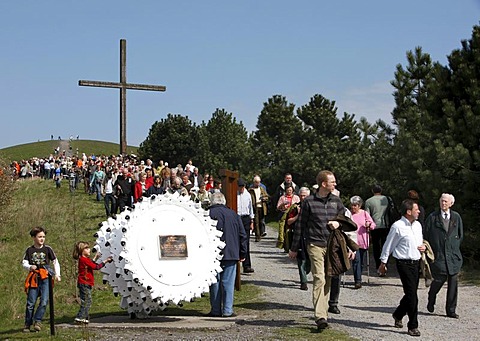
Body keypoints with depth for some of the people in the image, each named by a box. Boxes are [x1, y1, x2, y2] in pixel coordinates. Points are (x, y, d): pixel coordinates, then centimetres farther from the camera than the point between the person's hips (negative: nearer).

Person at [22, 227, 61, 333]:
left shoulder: (47, 249, 5)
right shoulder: (29, 250, 7)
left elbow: (55, 262, 9)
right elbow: (24, 263, 5)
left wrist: (57, 274, -2)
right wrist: (30, 267, -17)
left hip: (45, 278, 0)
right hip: (34, 279, 0)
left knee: (44, 301, -12)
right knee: (30, 303, 0)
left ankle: (37, 321, 0)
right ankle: (27, 324, 11)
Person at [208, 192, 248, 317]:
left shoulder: (208, 214, -4)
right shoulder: (233, 214, 5)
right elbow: (243, 235, 8)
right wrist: (242, 254, 15)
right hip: (231, 255, 1)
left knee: (215, 282, 7)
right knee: (228, 282, 4)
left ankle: (215, 310, 9)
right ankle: (227, 310, 3)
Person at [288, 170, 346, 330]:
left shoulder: (336, 201, 11)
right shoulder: (309, 201, 0)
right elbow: (301, 225, 6)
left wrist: (338, 223, -3)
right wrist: (294, 248, 9)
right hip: (315, 245, -4)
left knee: (328, 280, 7)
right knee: (319, 278, -14)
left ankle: (323, 311, 17)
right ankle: (320, 317, -18)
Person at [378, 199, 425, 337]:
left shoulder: (418, 225, 12)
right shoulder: (398, 226, -10)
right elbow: (388, 245, -3)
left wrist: (423, 247, 4)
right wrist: (383, 262, 1)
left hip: (416, 262, 7)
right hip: (404, 263, -7)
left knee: (411, 293, 13)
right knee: (412, 294, -9)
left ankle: (398, 315, 36)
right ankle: (413, 326, -2)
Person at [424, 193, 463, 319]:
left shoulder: (457, 217, 8)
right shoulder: (432, 218, 0)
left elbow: (460, 235, 17)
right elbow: (426, 236, 5)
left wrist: (454, 248, 12)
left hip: (453, 256, 3)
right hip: (438, 255, -3)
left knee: (453, 282, 1)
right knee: (439, 279, -6)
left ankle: (451, 310, 9)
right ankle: (431, 301, 23)